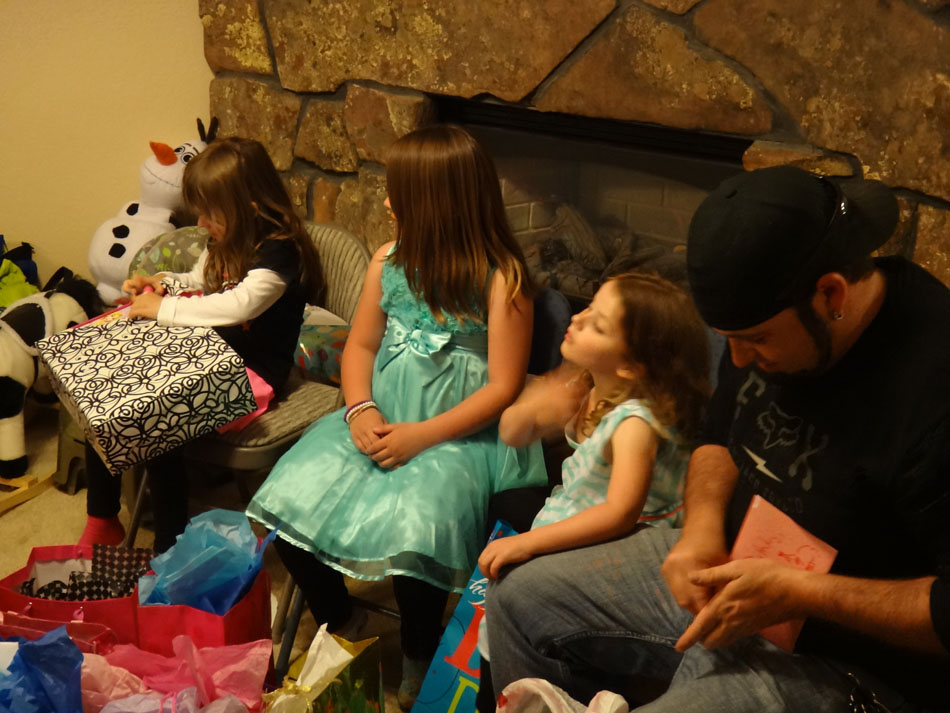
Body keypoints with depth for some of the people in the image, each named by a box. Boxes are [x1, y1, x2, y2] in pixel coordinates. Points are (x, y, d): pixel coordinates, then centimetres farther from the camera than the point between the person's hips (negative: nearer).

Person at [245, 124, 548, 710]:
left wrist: (420, 436, -19)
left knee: (410, 535, -30)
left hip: (456, 432, -6)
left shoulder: (501, 279, -12)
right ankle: (341, 622, 16)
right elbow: (361, 344, 13)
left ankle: (419, 665, 3)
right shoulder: (390, 261, 7)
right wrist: (359, 409, -7)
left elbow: (503, 387, -13)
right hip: (380, 415, 6)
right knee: (287, 501, -13)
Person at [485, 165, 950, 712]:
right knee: (519, 602, 8)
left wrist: (801, 592, -27)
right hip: (720, 567, 8)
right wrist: (703, 523, -8)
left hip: (829, 654, -8)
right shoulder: (772, 317, -5)